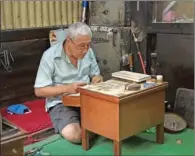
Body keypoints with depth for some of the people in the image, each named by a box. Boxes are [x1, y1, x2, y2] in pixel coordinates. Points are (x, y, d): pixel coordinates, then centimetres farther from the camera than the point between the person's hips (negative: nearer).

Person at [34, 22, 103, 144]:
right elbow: (39, 91, -14)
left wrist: (97, 79, -13)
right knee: (73, 134, -31)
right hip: (61, 103, -4)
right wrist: (67, 88, -26)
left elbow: (95, 75, 13)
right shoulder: (50, 56, -16)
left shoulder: (88, 51, 0)